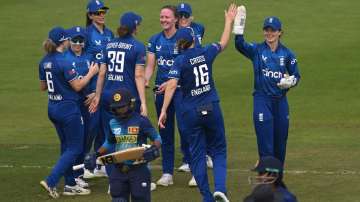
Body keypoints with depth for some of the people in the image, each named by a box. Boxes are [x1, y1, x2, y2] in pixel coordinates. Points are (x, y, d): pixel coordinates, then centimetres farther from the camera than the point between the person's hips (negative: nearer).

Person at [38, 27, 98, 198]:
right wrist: (91, 73, -3)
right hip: (68, 108, -8)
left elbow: (42, 87, 13)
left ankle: (70, 185, 20)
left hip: (52, 108, 8)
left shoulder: (44, 62, 4)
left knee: (66, 146, 18)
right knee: (75, 149, 0)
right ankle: (51, 181, -11)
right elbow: (77, 86, -15)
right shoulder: (63, 62, -21)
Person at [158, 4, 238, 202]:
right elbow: (223, 43, 20)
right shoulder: (206, 52, 0)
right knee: (218, 150, 12)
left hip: (191, 112, -2)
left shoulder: (180, 61, -8)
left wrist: (163, 111, -20)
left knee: (197, 154, 9)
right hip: (212, 109, 2)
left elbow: (171, 85, -19)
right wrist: (229, 21, 34)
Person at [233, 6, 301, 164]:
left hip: (281, 100, 3)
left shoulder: (287, 53, 4)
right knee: (265, 142, -6)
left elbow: (296, 75, 10)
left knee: (280, 141, 10)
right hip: (262, 100, -3)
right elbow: (240, 45, -20)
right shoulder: (256, 50, -2)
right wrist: (239, 26, -32)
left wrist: (290, 81, -12)